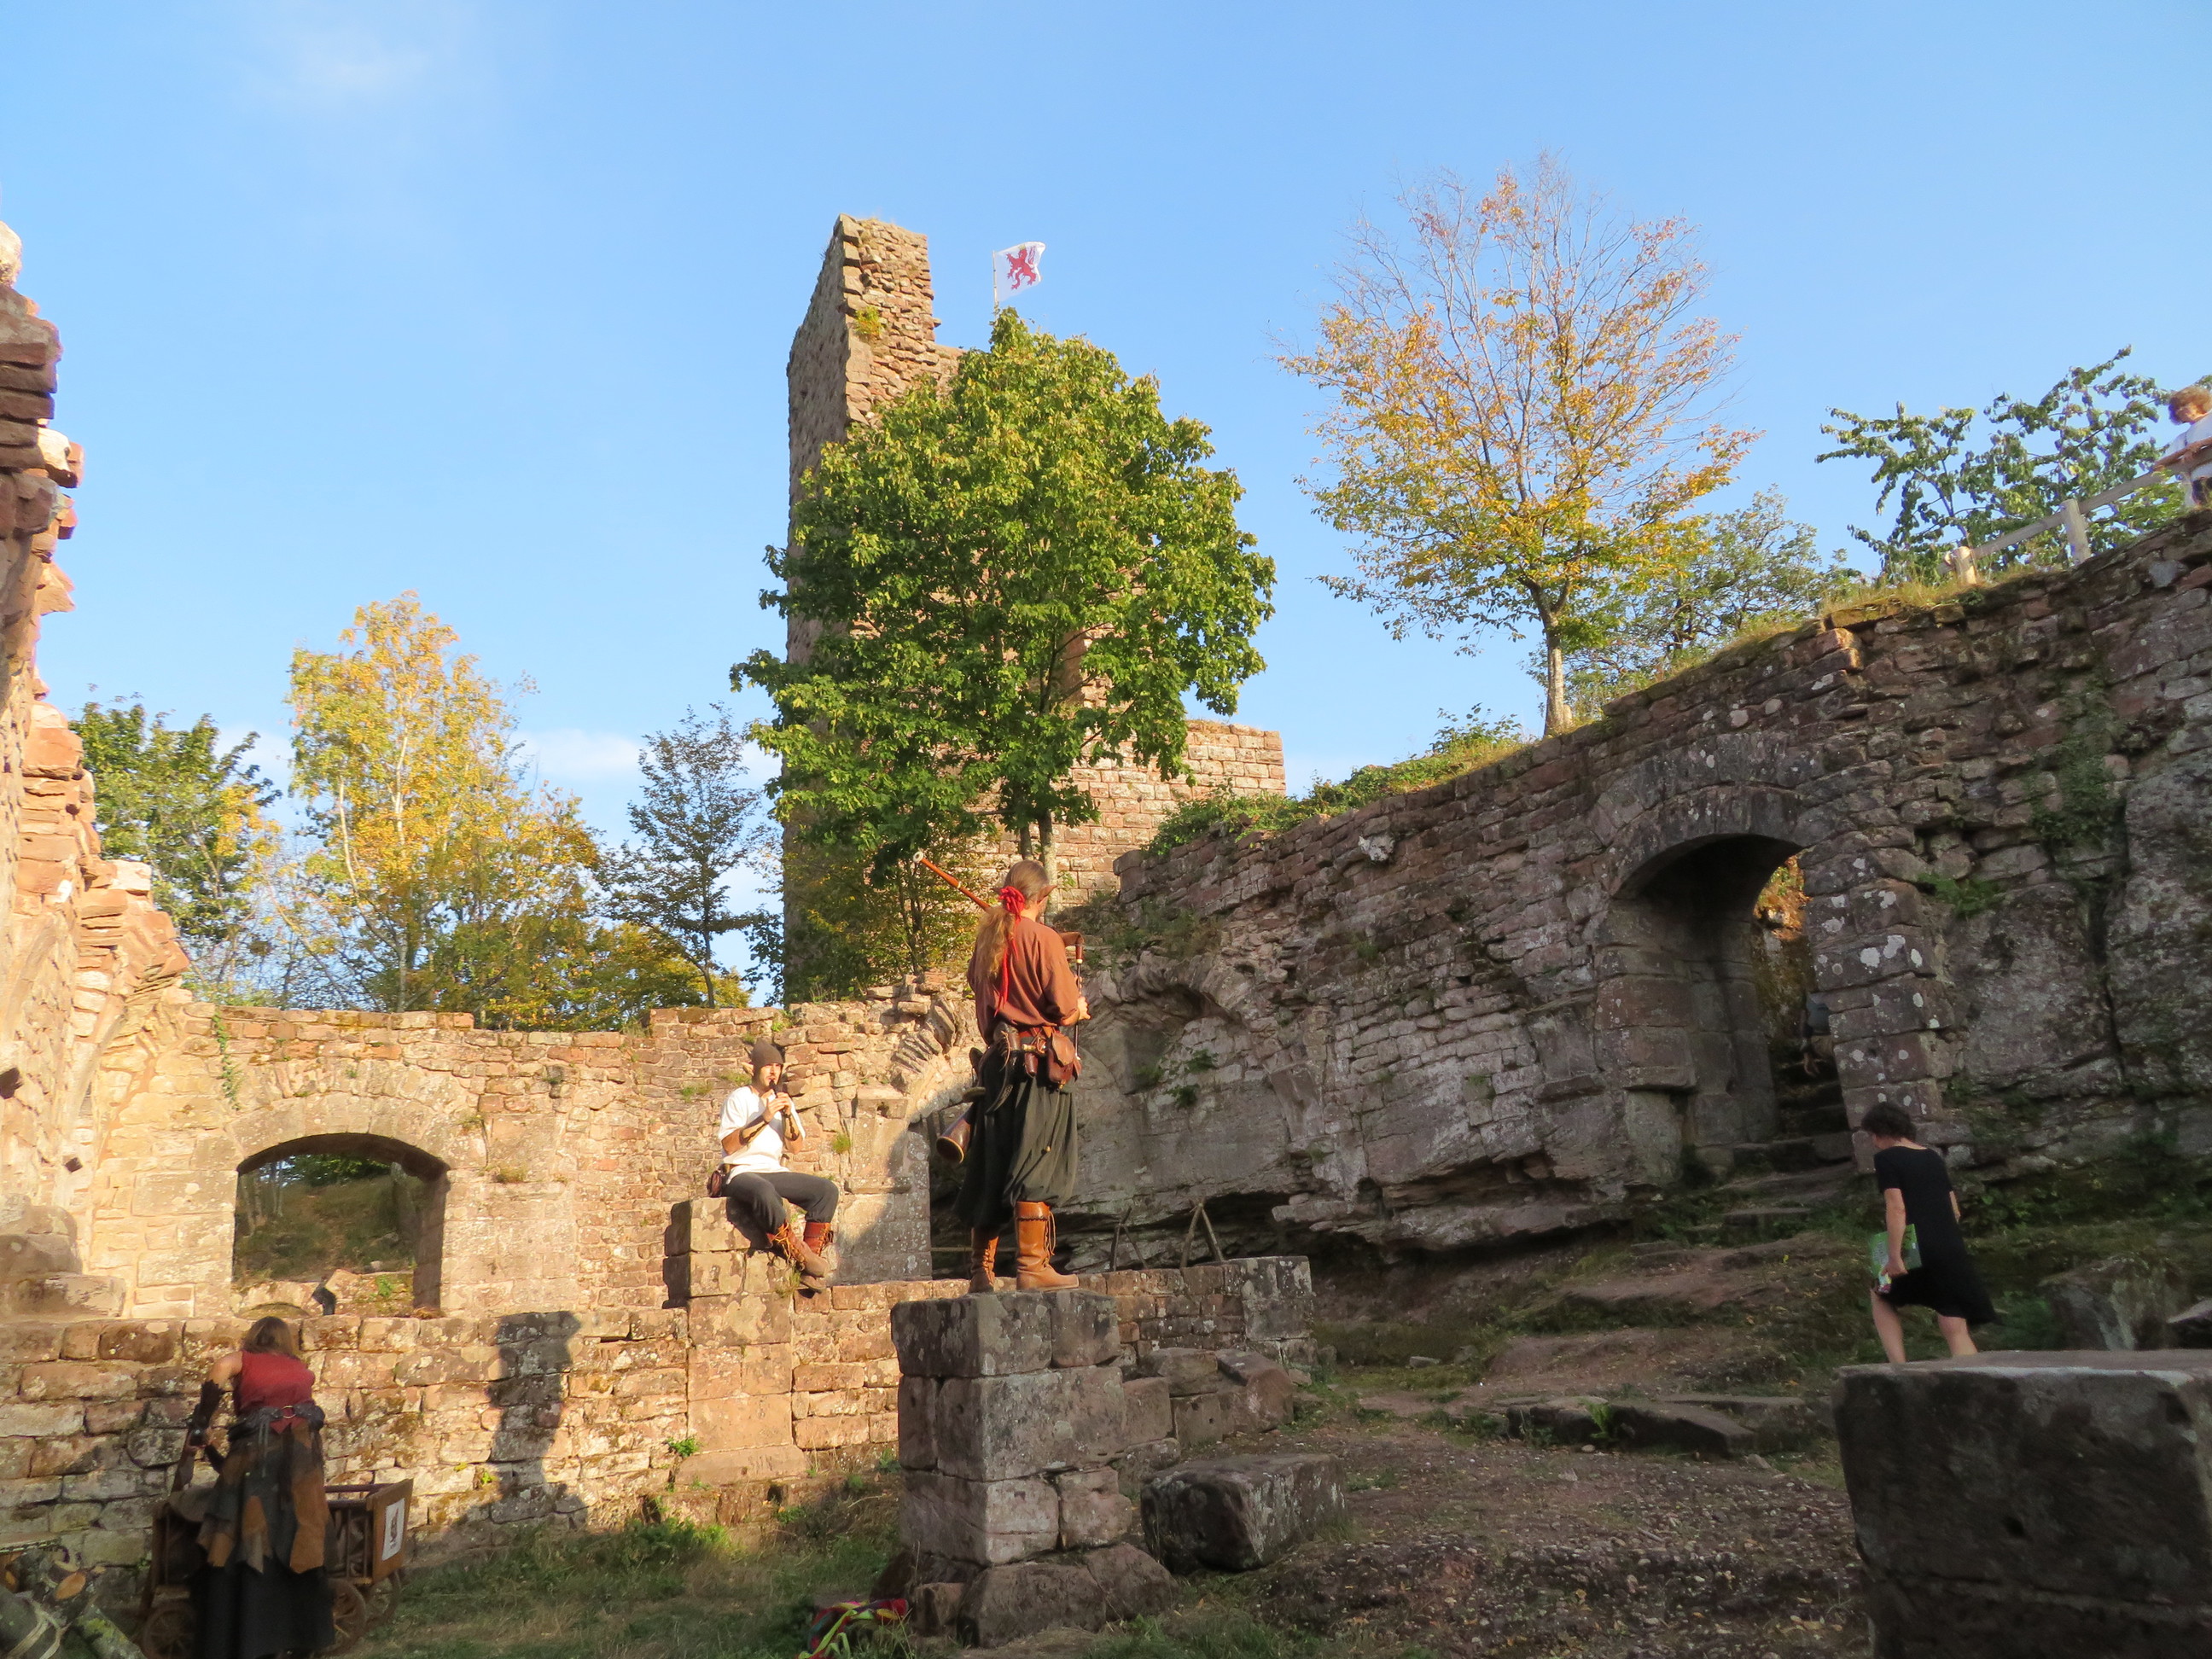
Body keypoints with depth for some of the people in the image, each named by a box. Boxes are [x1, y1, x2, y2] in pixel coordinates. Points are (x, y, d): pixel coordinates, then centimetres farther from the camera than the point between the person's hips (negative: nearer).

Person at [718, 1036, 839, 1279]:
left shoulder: (783, 1101, 19)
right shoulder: (739, 1098, 1)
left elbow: (798, 1144, 7)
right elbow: (728, 1145, -12)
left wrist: (788, 1115, -9)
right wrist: (764, 1118, -19)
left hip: (774, 1172, 6)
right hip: (740, 1173, -6)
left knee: (827, 1189, -16)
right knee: (764, 1192, -41)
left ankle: (812, 1254, -18)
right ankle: (798, 1253, -28)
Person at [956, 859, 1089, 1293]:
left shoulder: (987, 939, 10)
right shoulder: (1043, 938, -9)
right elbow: (1064, 1011, -10)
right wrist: (1080, 1008, 10)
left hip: (997, 1059, 7)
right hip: (1040, 1061, -6)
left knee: (990, 1165, 10)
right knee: (1035, 1164, -5)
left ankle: (980, 1270, 14)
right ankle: (1032, 1265, -6)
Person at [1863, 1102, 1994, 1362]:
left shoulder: (1886, 1158, -3)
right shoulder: (1934, 1158, 17)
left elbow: (1896, 1207, -14)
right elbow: (1954, 1210, 19)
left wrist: (1894, 1256, -16)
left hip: (1920, 1252, -5)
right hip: (1952, 1249, 5)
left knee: (1882, 1298, 19)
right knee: (1956, 1328, 4)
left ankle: (1899, 1368, 6)